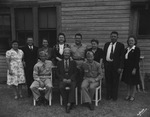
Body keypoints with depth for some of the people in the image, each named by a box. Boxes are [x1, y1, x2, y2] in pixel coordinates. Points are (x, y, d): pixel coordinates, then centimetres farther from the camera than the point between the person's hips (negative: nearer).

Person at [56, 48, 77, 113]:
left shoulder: (73, 62, 14)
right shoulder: (59, 63, 15)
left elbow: (75, 73, 6)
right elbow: (58, 73, 9)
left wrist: (70, 79, -11)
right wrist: (63, 79, -8)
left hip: (71, 80, 0)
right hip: (63, 80, 1)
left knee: (72, 87, -33)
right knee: (61, 87, -30)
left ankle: (69, 103, -29)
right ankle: (66, 104, -20)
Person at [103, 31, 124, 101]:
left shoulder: (120, 45, -1)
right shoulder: (106, 44, 11)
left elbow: (121, 57, -5)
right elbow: (104, 55, 12)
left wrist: (120, 67, -11)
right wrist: (104, 63, 4)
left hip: (116, 65, -3)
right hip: (107, 64, 3)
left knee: (115, 81, 6)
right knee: (108, 81, 9)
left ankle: (114, 96, 20)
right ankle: (108, 95, 22)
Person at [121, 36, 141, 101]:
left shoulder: (137, 49, -7)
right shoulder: (126, 49, 10)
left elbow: (137, 60, -13)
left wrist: (135, 69, -18)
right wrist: (123, 67, 6)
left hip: (133, 68, -6)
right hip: (127, 68, 6)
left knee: (133, 83, 6)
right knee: (128, 82, 13)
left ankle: (132, 96, 18)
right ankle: (128, 95, 24)